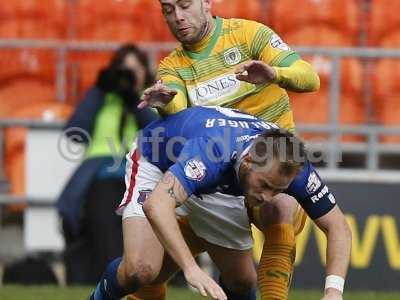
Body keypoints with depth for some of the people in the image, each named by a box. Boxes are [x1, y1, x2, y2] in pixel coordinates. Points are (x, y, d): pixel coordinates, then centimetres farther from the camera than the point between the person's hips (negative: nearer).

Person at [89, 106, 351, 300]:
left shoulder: (293, 167, -30)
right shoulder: (210, 149, -46)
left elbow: (338, 226, -20)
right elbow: (156, 205, -58)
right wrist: (191, 269, -66)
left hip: (219, 190, 5)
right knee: (141, 268, -25)